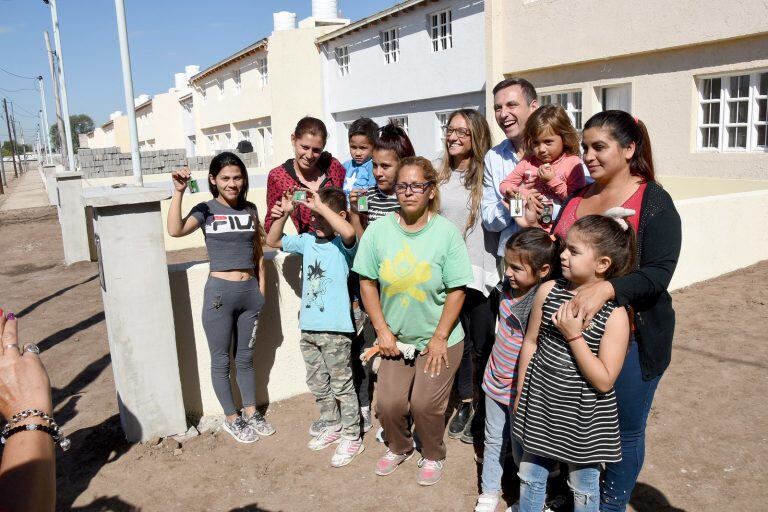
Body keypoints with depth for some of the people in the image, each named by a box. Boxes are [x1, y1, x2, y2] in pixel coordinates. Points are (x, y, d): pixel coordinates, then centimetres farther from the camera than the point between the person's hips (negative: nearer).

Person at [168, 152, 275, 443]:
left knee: (246, 357, 17)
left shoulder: (249, 209, 7)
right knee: (221, 360, 8)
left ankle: (251, 412, 32)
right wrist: (178, 192, -27)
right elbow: (175, 230, -24)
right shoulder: (206, 210, -5)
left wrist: (262, 287, 10)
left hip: (250, 291, 4)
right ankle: (232, 419, 25)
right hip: (220, 292, -4)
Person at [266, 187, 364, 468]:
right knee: (317, 383, 20)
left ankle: (352, 436, 19)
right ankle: (331, 424, 39)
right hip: (308, 327, 7)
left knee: (342, 384, 5)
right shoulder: (308, 240, 6)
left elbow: (348, 232, -36)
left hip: (335, 329, -7)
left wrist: (319, 205, -32)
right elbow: (273, 241, 12)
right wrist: (284, 214, -4)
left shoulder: (343, 245, -12)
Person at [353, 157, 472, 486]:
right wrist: (382, 330, -6)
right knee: (389, 403, 2)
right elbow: (367, 283, -2)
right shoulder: (378, 230, -9)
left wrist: (440, 338, -12)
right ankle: (399, 448, 35)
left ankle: (433, 456, 30)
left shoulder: (446, 231, -14)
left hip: (438, 340, -2)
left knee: (424, 404, -2)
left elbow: (456, 290, -11)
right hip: (396, 338, 2)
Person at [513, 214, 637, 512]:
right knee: (530, 477, 21)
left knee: (584, 488, 19)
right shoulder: (549, 291, -9)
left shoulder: (615, 314, -19)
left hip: (584, 418, -3)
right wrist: (520, 394, 9)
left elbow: (604, 381, -21)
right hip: (540, 404, 4)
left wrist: (574, 336, -27)